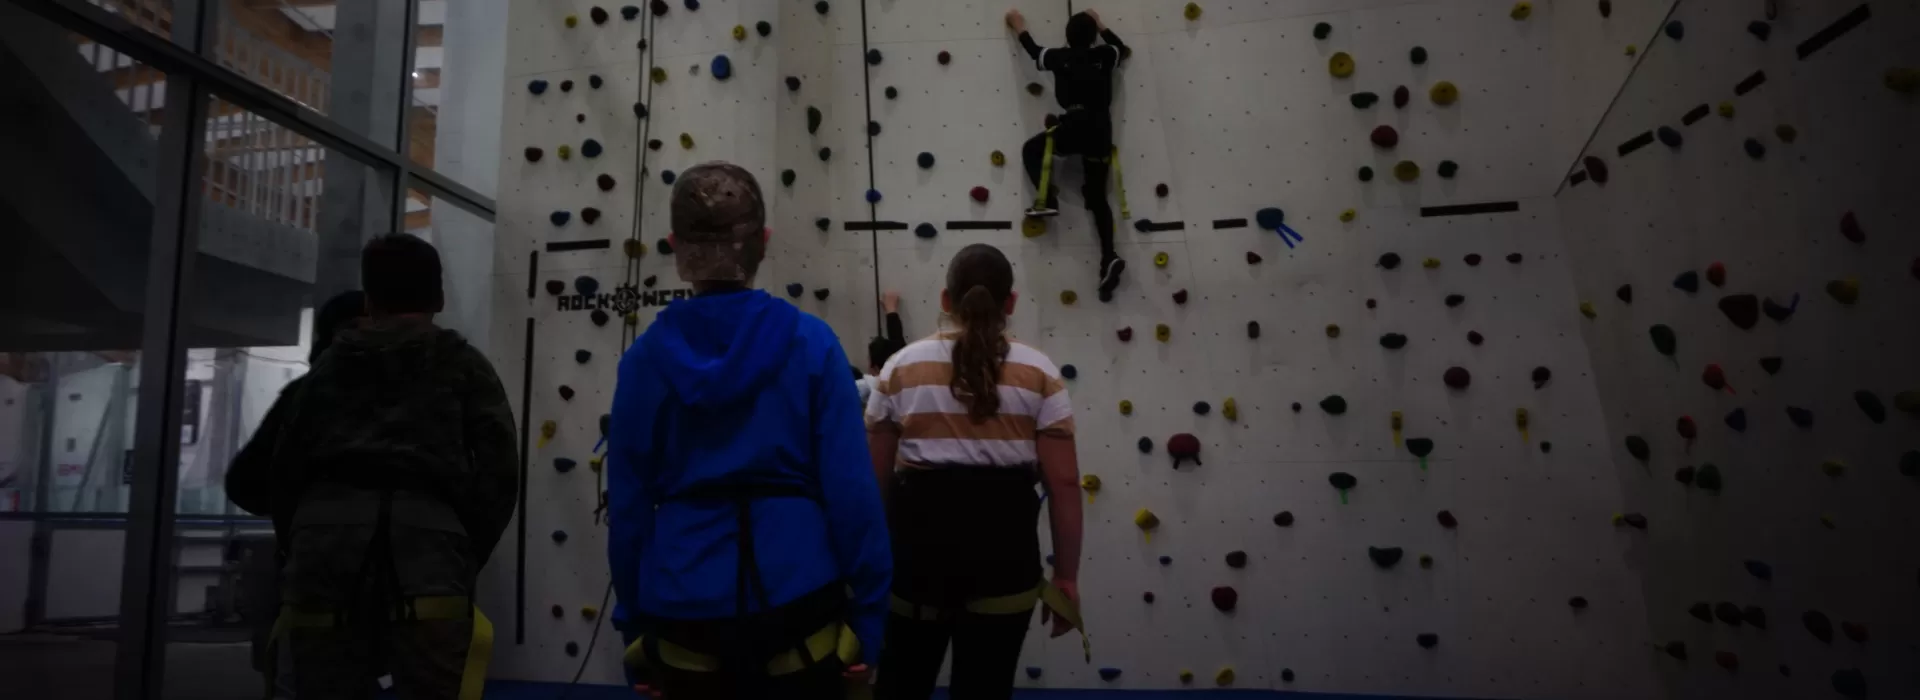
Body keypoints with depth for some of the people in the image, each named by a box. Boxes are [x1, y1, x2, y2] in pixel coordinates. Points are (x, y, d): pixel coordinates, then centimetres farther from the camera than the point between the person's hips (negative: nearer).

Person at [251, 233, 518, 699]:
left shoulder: (329, 365, 23)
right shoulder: (464, 366, 15)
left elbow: (285, 468, 19)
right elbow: (498, 469, 4)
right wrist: (467, 559, 9)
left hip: (325, 530, 3)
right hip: (427, 536, -3)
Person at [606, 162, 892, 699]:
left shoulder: (647, 357, -2)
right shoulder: (811, 343, -7)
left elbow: (627, 507, 2)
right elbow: (851, 491, -9)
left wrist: (634, 625, 13)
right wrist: (868, 618, -1)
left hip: (685, 614, 2)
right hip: (796, 603, -1)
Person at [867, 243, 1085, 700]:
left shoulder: (901, 368, 2)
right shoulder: (1039, 374, -1)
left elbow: (875, 477, 4)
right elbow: (1064, 482, -4)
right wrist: (1067, 577, 4)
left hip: (919, 538, 1)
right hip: (1003, 545, -1)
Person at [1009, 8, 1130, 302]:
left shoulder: (1060, 57, 6)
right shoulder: (1104, 56, 11)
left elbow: (1034, 50, 26)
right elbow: (1122, 48, 35)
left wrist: (1020, 28, 42)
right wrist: (1100, 25, 42)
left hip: (1075, 127, -4)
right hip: (1101, 130, 4)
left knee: (1031, 150, 21)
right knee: (1098, 198, 6)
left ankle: (1047, 201, -1)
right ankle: (1109, 258, -9)